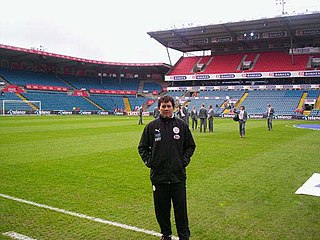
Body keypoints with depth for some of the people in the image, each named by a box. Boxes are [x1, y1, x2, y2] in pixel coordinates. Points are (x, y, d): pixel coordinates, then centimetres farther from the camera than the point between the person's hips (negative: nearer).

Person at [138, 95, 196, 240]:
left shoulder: (182, 125, 3)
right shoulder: (151, 126, 2)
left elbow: (190, 146, 12)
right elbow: (142, 147, 11)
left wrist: (185, 160, 1)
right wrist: (148, 161, 0)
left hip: (178, 175, 0)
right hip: (158, 175, 1)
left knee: (181, 208, 5)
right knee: (161, 209, 11)